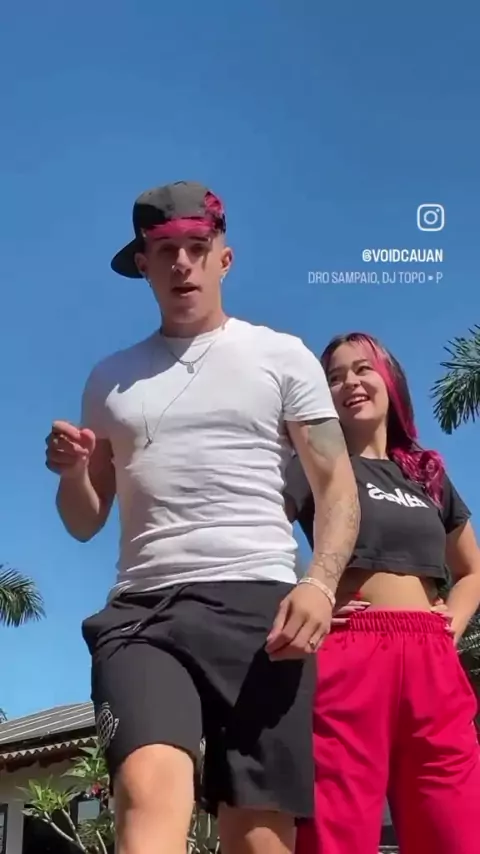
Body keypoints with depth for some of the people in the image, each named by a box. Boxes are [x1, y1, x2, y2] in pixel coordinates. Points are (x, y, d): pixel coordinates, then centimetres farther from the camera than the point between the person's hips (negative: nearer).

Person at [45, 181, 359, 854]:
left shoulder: (282, 356, 13)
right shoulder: (110, 378, 21)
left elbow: (337, 486, 7)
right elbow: (86, 522, 23)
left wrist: (320, 582, -12)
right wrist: (72, 472, 0)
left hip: (258, 603, -1)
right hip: (142, 610, 2)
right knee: (149, 791, -25)